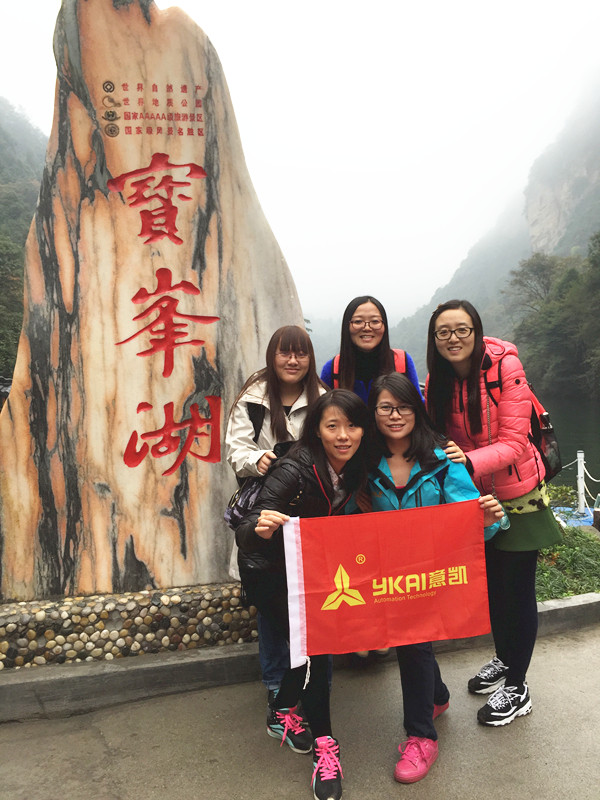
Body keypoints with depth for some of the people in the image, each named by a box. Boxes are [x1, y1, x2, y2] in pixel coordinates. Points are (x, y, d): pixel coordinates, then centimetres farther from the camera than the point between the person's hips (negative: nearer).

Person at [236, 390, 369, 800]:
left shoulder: (357, 469, -13)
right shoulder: (296, 470, -31)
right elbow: (246, 534, -35)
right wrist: (260, 529, -57)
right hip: (268, 571, -5)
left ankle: (283, 714, 26)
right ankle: (324, 744, 1)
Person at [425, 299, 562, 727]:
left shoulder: (505, 367, -21)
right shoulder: (438, 380, -5)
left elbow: (514, 443, -24)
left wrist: (469, 461, -38)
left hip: (517, 494, -5)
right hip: (473, 495, 5)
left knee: (517, 589, 6)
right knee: (491, 584, 19)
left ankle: (517, 688, 25)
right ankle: (503, 660, 43)